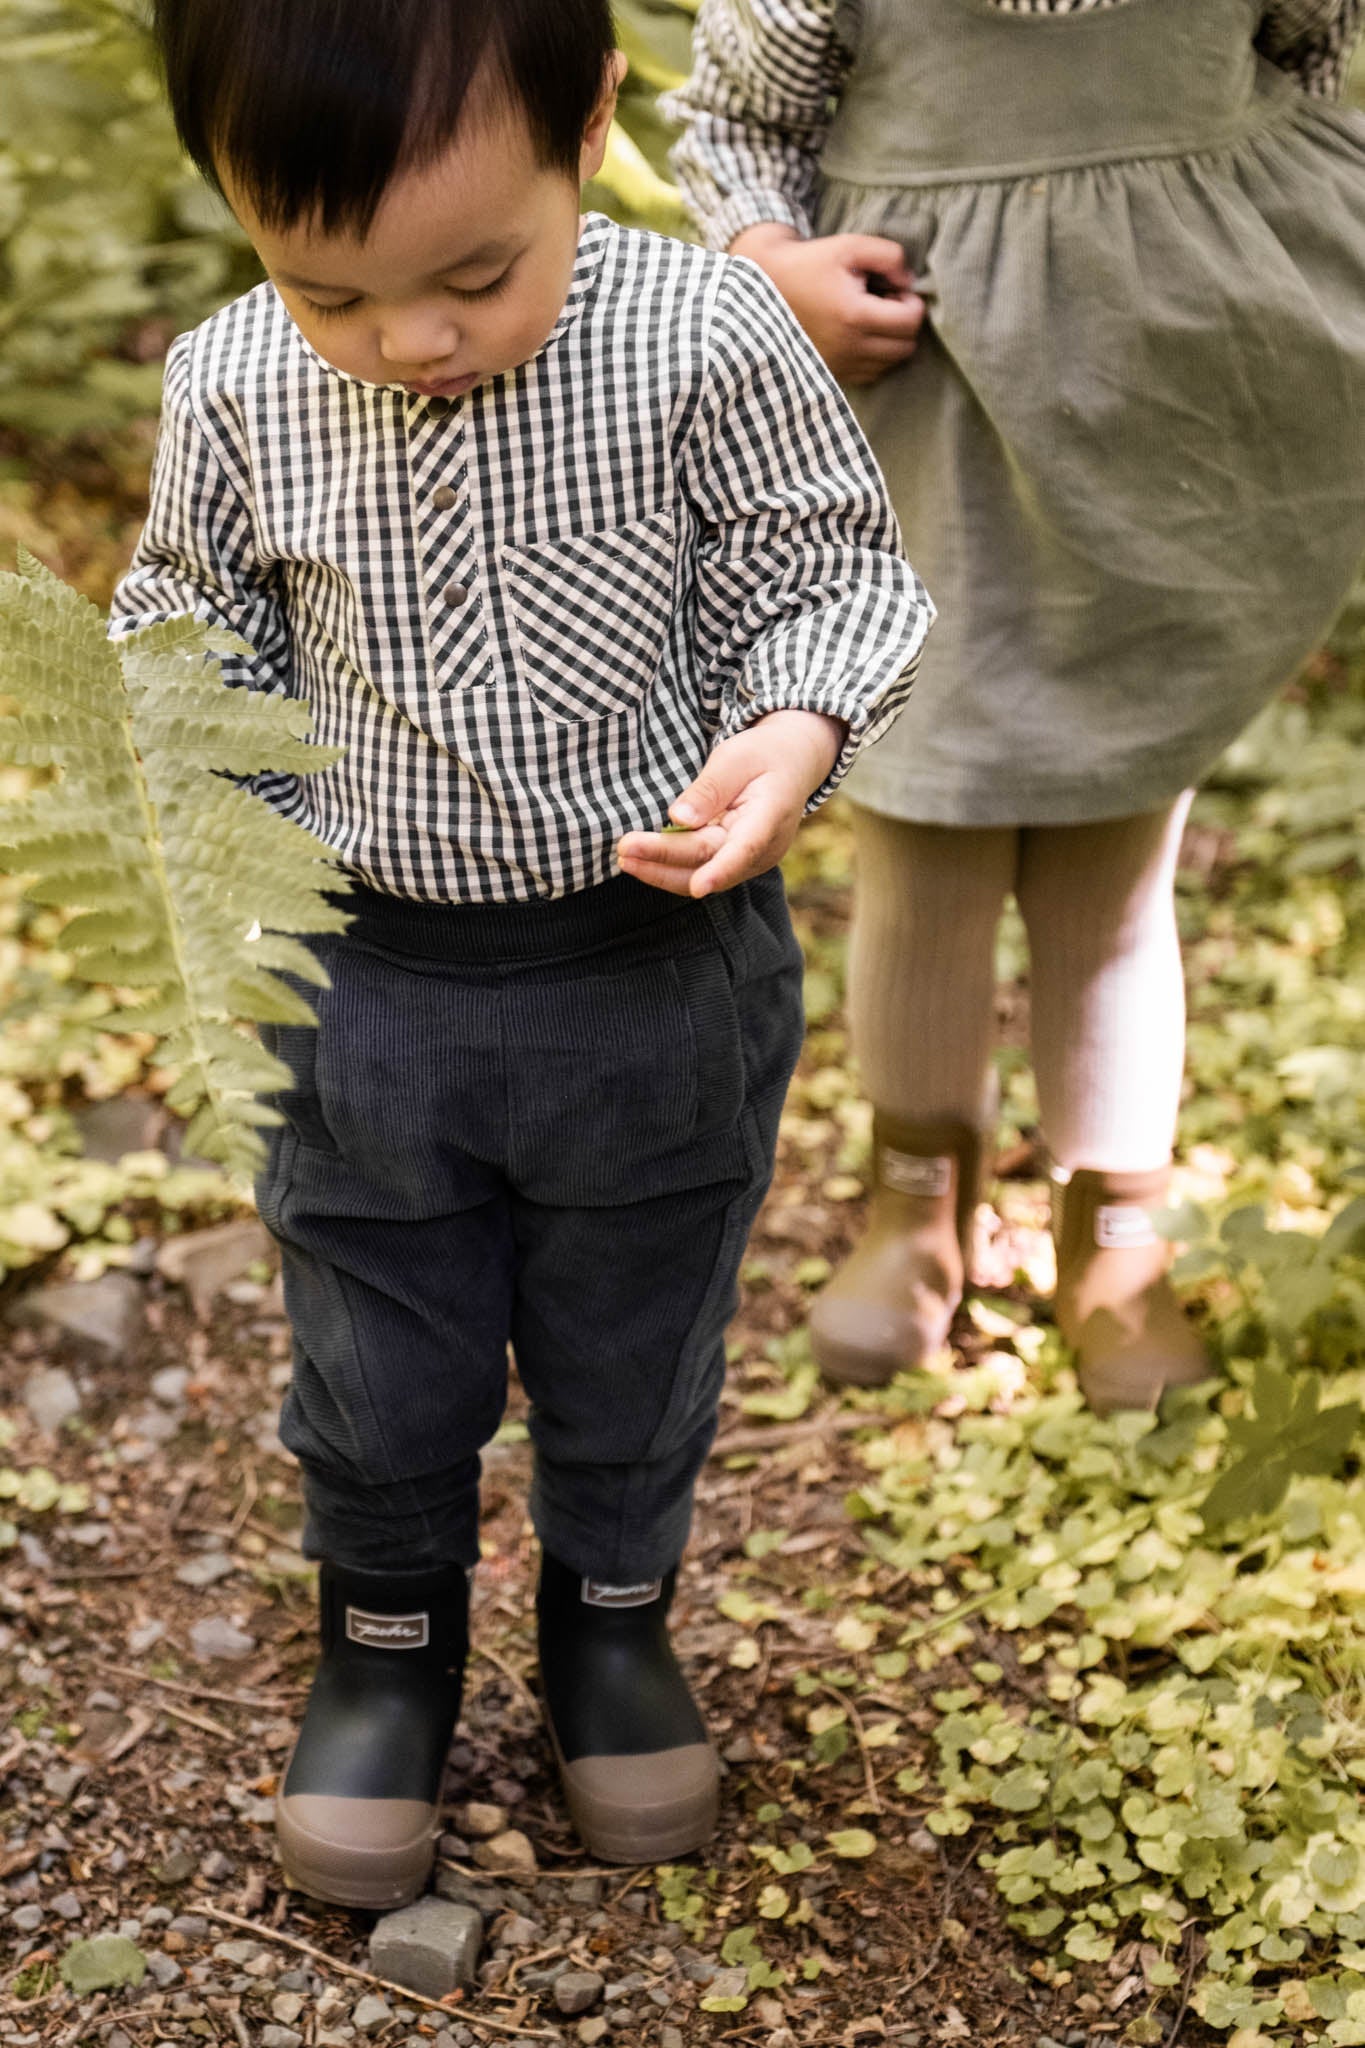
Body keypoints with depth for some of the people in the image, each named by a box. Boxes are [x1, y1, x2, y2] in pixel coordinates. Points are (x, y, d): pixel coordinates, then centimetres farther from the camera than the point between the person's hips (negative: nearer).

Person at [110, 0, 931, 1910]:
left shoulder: (706, 342, -19)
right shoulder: (234, 389, -11)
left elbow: (833, 577, -9)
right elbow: (199, 613, 6)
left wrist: (795, 733, -27)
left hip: (655, 969, -1)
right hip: (362, 979, 1)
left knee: (633, 1345, 20)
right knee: (377, 1362, 18)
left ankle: (613, 1617, 48)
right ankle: (387, 1640, 45)